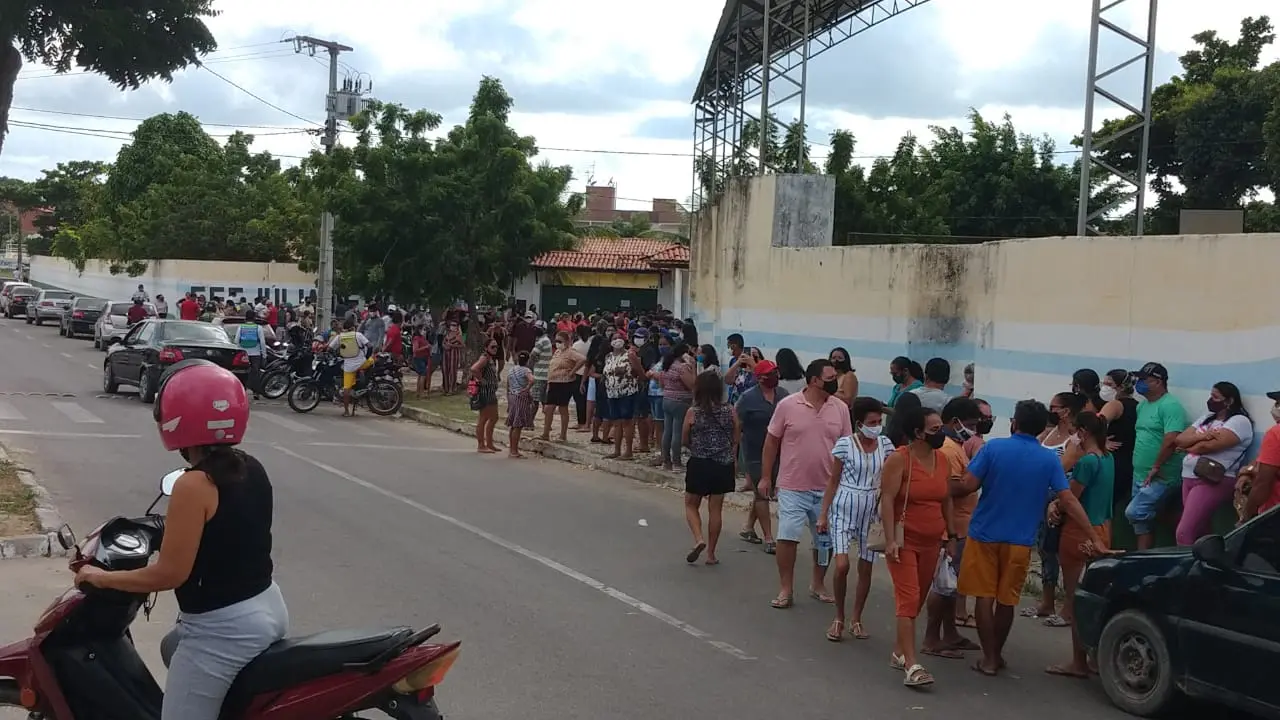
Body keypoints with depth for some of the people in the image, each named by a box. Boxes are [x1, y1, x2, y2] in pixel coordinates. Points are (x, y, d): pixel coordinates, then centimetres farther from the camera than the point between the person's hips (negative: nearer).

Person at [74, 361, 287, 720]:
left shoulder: (194, 485, -21)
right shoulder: (252, 468, 3)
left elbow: (171, 573, -19)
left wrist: (102, 577, -5)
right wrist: (171, 534, 27)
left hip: (223, 629, -9)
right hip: (267, 607, 9)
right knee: (172, 648, 34)